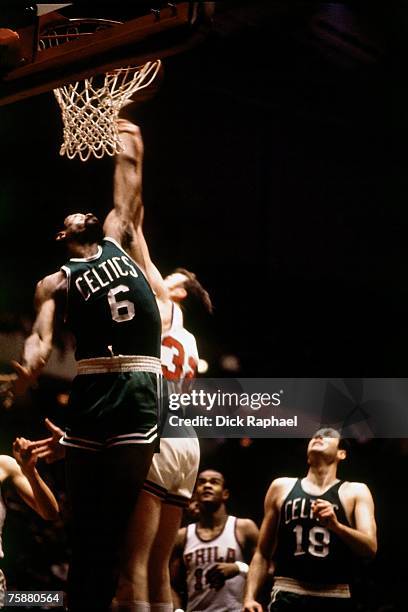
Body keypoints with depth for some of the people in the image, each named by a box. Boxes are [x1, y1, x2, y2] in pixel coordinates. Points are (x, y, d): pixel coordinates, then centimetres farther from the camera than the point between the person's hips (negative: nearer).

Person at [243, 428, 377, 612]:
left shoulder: (355, 492, 7)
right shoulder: (282, 487, 11)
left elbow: (371, 548, -6)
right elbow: (262, 553, 13)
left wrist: (336, 526, -23)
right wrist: (249, 596, 1)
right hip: (287, 597, 0)